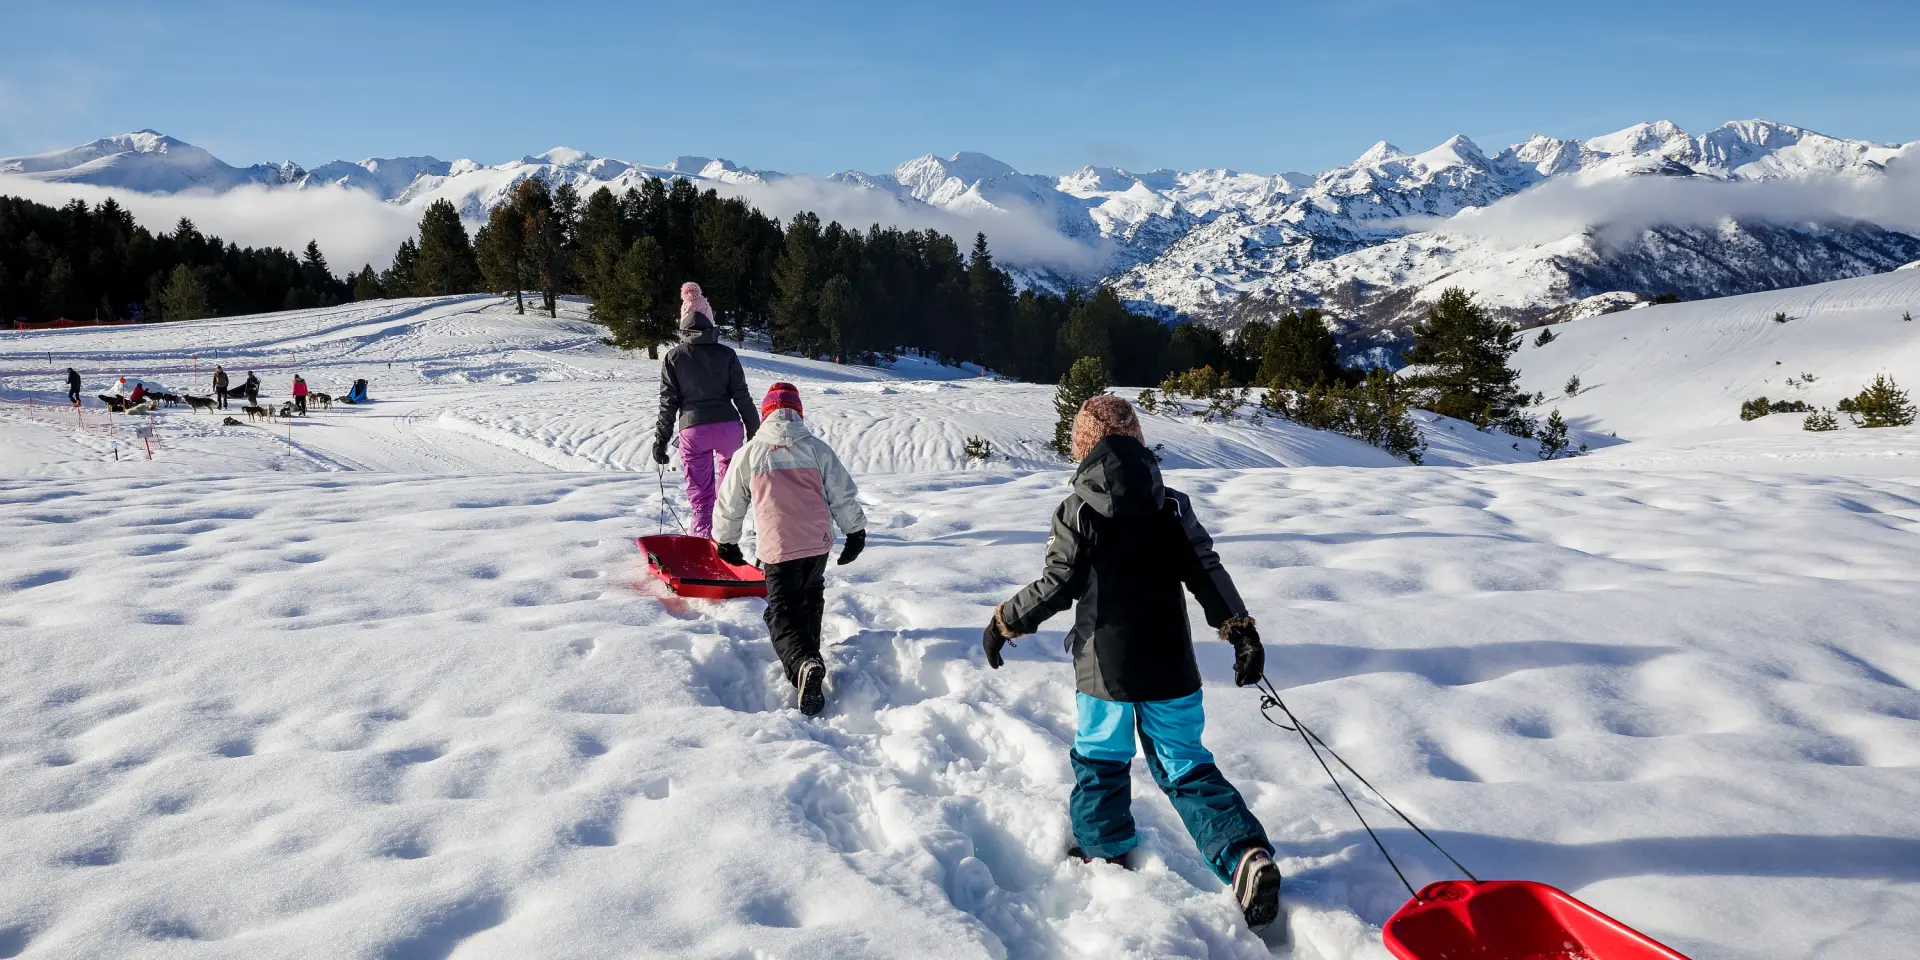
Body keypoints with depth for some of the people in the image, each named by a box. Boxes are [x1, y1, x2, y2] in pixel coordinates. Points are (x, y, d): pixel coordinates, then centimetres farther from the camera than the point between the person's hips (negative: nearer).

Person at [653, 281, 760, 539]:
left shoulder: (674, 357, 3)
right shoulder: (726, 354, 3)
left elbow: (668, 403, 2)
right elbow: (742, 397, 2)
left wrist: (661, 440, 7)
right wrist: (754, 431, 9)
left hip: (693, 431, -1)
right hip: (728, 426, 1)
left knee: (700, 495, 7)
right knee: (728, 460, 32)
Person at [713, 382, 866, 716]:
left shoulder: (750, 452, 4)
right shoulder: (817, 448, 6)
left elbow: (729, 503, 12)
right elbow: (843, 494, 8)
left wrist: (726, 541, 26)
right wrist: (856, 532, 20)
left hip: (778, 548, -2)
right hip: (819, 542, 3)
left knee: (783, 614, -1)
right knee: (810, 597, 27)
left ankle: (804, 664, -28)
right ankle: (809, 654, 26)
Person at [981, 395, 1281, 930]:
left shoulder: (1076, 513, -8)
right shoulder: (1173, 506, 1)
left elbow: (1057, 588, -9)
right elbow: (1207, 572, -3)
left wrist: (1005, 623, 4)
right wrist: (1240, 629, 3)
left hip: (1104, 666, -2)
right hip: (1170, 666, 3)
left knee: (1099, 760, 18)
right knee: (1185, 766, 9)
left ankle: (1104, 856, 26)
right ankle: (1246, 854, -7)